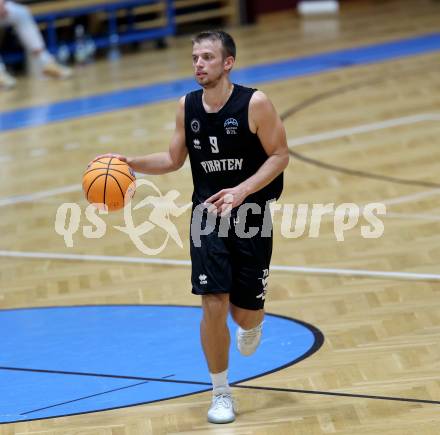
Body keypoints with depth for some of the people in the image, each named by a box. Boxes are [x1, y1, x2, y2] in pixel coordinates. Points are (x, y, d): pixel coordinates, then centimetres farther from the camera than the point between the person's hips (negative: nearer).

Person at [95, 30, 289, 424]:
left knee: (245, 314, 3)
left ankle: (251, 323, 45)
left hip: (251, 213, -2)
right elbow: (174, 159, 11)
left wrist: (241, 191, -23)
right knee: (214, 306, -11)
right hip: (208, 214, 2)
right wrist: (130, 163, -4)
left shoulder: (255, 103, -14)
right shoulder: (187, 106, -1)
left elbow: (280, 155, -10)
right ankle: (221, 394, 6)